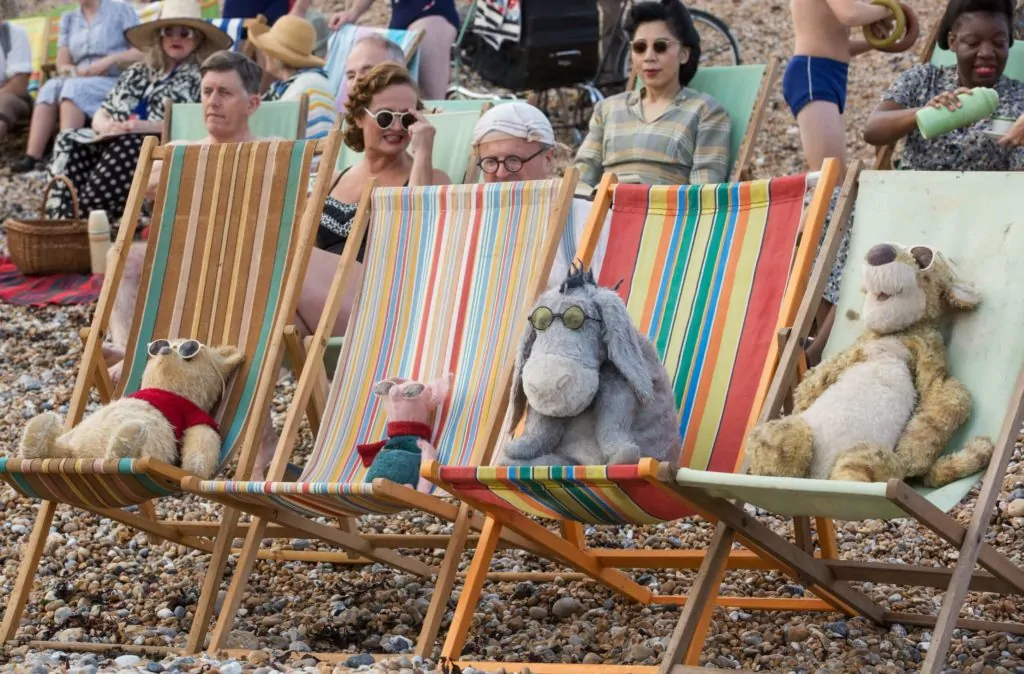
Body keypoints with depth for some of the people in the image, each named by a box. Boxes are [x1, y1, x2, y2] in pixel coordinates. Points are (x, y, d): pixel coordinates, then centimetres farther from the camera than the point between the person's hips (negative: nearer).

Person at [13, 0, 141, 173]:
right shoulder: (69, 19, 20)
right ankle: (32, 158, -37)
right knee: (50, 87, -25)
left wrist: (111, 60, -18)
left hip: (116, 81, -4)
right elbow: (62, 65, 10)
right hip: (80, 82, 4)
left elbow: (142, 52, -4)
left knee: (74, 88, -32)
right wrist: (78, 71, -12)